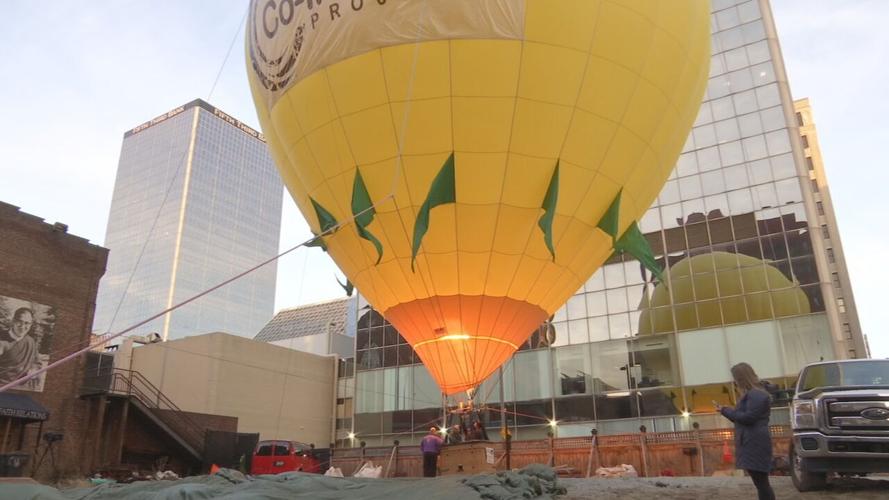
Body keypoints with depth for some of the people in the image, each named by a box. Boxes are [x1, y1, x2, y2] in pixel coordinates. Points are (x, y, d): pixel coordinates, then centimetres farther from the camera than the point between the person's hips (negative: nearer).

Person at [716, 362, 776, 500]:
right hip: (751, 444, 11)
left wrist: (726, 410, -12)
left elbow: (748, 417, -20)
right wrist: (726, 410, 8)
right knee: (760, 483, 13)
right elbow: (743, 415, 21)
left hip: (756, 444, -11)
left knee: (762, 483, -9)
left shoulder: (756, 395, -14)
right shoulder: (751, 394, 20)